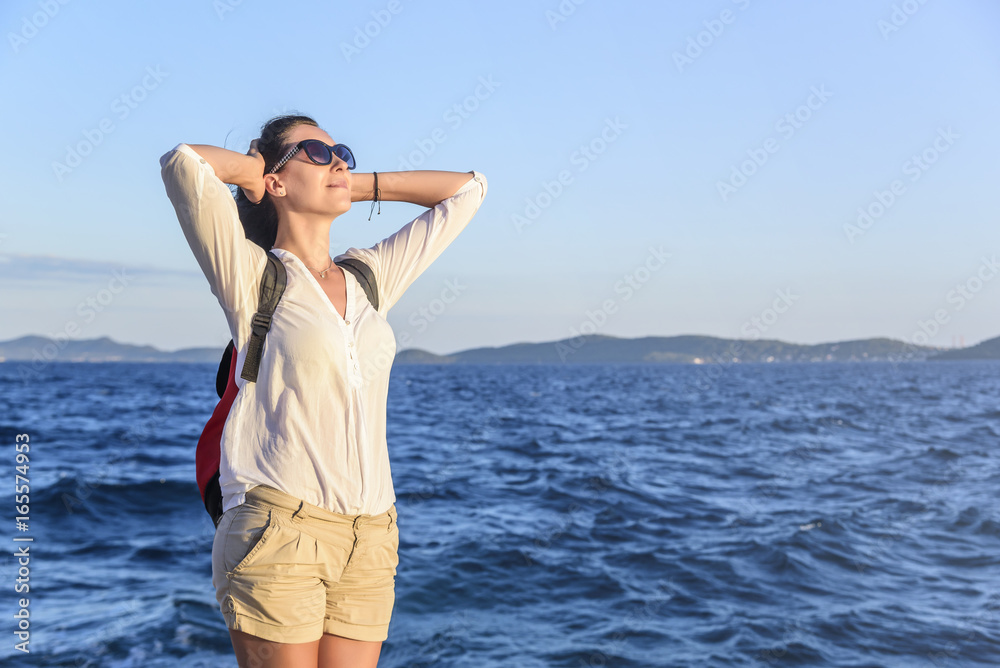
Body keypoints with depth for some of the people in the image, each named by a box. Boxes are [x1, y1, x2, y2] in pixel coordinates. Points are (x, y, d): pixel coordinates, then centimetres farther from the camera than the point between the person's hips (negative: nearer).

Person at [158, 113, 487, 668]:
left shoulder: (372, 278, 15)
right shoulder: (253, 277, 1)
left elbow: (466, 188, 24)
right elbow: (181, 163, -13)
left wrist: (357, 184, 20)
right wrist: (254, 171, 7)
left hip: (370, 540, 5)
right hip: (278, 532, -5)